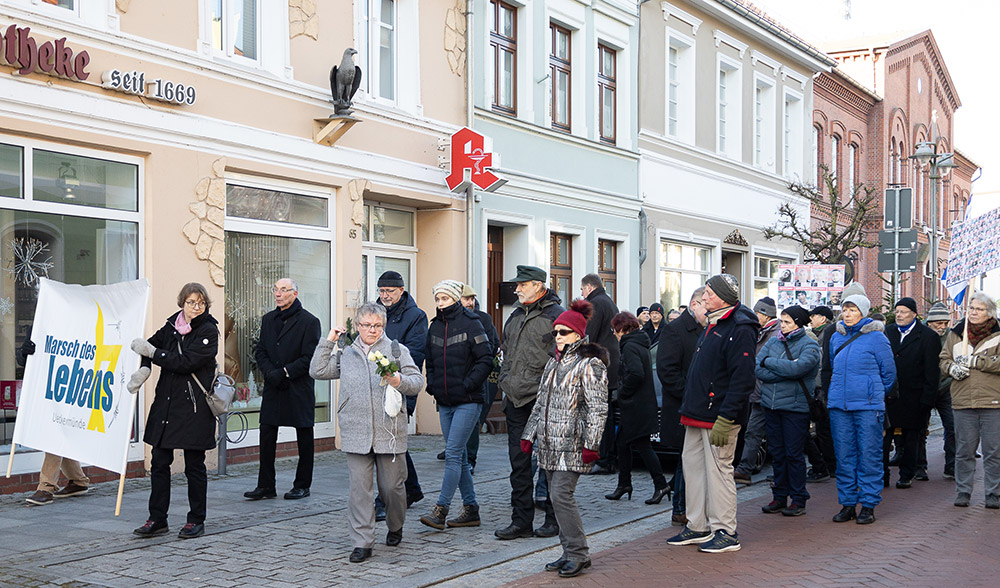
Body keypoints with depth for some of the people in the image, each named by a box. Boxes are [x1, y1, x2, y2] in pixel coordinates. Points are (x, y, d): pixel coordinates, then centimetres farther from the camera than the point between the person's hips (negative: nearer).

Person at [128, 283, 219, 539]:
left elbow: (185, 362, -18)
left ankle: (196, 520, 14)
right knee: (159, 462, 6)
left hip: (194, 407, -5)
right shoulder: (172, 325, 8)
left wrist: (150, 351, -15)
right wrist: (143, 368, -3)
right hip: (165, 403, 5)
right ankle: (157, 519, 15)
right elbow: (152, 343, 17)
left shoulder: (208, 331, -9)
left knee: (194, 465, 3)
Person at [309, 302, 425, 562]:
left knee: (392, 486, 6)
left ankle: (395, 527, 33)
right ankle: (362, 542, 4)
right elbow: (318, 371, 11)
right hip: (355, 432, 1)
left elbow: (417, 382, 3)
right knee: (358, 488, -2)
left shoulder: (397, 350, 6)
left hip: (389, 431, -1)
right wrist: (328, 342, 9)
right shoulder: (345, 353, 13)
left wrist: (398, 381, -17)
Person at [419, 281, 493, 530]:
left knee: (453, 454, -10)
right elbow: (430, 361, 21)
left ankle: (440, 510, -9)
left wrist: (467, 384, -14)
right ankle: (470, 510, 18)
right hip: (444, 402, 7)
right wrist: (432, 385, 7)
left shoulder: (470, 324, -8)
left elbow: (486, 359, -10)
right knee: (459, 456, 10)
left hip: (468, 401, -7)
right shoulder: (435, 326, 11)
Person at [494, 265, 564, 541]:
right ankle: (521, 520, 13)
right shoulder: (515, 316, 17)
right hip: (516, 400, 7)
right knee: (518, 461, 7)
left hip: (543, 400, -7)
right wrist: (506, 383, 19)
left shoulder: (555, 315, -6)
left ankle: (553, 518, 13)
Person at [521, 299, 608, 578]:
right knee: (556, 497, 8)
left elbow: (598, 408, -12)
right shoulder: (553, 363, 18)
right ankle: (569, 552, 16)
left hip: (572, 444, -8)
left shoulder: (590, 364, -7)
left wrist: (591, 444, -18)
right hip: (549, 444, 8)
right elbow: (541, 402, 22)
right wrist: (529, 435, 19)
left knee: (561, 494, -12)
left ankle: (579, 555, -2)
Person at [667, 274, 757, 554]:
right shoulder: (713, 325, 16)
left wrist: (725, 418, -24)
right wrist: (689, 406, 20)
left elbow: (743, 378, -22)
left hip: (719, 417, -10)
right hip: (698, 414, 10)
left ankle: (726, 532, 9)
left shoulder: (740, 329, -15)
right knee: (693, 465, 12)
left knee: (718, 470, -2)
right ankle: (698, 527, 22)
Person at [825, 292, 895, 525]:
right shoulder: (836, 337, 11)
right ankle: (847, 503, 16)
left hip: (868, 407, -5)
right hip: (838, 405, 5)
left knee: (869, 455, 0)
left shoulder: (876, 337, -4)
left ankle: (868, 505, 8)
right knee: (844, 456, 7)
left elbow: (889, 372, 5)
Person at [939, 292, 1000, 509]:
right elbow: (944, 359, 15)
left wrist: (974, 361, -15)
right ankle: (963, 491, 17)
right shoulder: (956, 333, 11)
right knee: (964, 450, 8)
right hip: (963, 401, 2)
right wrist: (952, 368, -6)